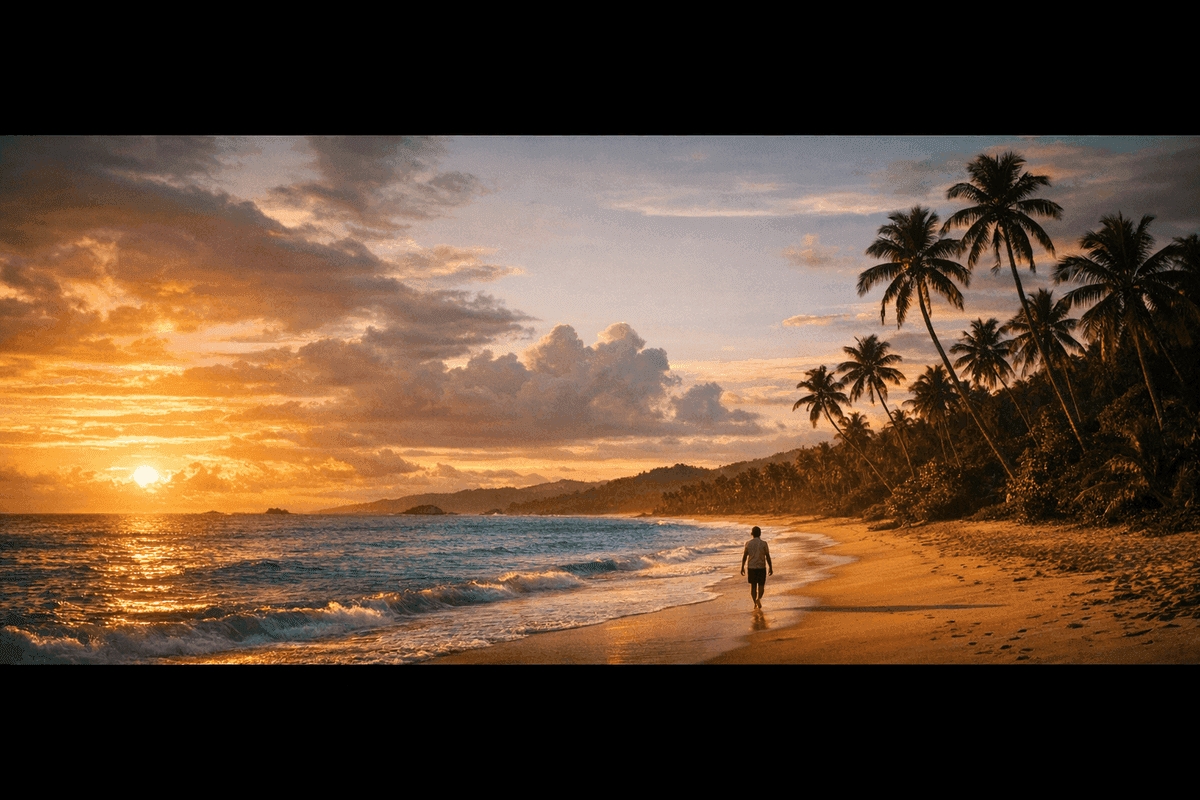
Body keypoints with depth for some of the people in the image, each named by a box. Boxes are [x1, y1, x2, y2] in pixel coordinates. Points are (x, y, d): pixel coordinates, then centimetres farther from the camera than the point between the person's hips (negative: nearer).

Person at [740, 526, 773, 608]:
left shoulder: (748, 544, -4)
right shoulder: (763, 544, -8)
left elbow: (744, 556, -2)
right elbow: (768, 557, -7)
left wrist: (742, 567, 6)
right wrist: (770, 568, 1)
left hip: (751, 567, 1)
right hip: (761, 567, -1)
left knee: (753, 585, 14)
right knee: (761, 584, 12)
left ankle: (755, 603, 12)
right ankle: (758, 598, -12)